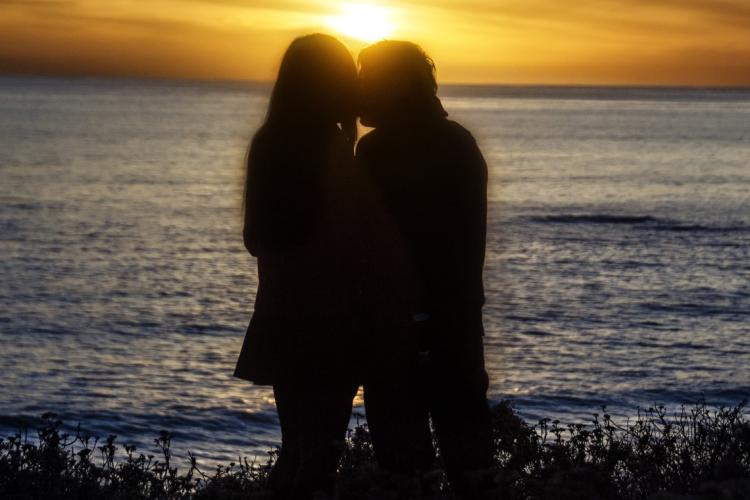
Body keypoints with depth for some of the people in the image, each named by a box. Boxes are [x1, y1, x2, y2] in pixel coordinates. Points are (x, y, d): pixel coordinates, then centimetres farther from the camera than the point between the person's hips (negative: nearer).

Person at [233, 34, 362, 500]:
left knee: (297, 443, 18)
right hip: (328, 321, -7)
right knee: (322, 446, -1)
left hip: (281, 318, 7)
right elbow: (348, 243, -15)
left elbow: (255, 238, 12)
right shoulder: (335, 146, -15)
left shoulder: (267, 144, 5)